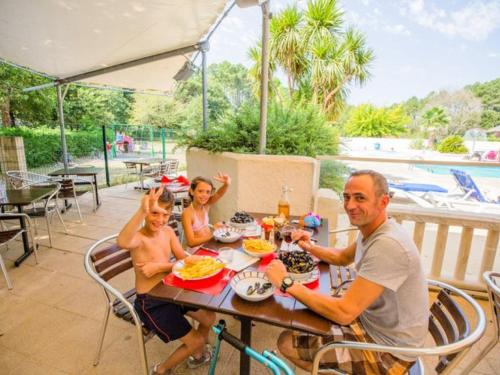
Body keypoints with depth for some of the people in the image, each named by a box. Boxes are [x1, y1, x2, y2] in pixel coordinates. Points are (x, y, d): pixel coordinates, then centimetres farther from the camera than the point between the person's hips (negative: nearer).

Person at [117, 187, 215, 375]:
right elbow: (122, 242, -50)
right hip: (150, 302, -6)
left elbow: (185, 260, -5)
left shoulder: (168, 231, -4)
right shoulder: (139, 237, -24)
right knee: (196, 340, -2)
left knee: (209, 318, 13)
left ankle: (198, 354, 43)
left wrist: (159, 267, -21)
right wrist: (142, 211, -63)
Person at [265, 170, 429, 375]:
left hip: (387, 349, -8)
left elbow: (344, 313, -34)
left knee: (288, 343, -7)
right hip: (370, 320, 8)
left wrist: (287, 283, -28)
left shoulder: (388, 245, -33)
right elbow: (342, 257, 15)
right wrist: (310, 247, -3)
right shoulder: (372, 230, -2)